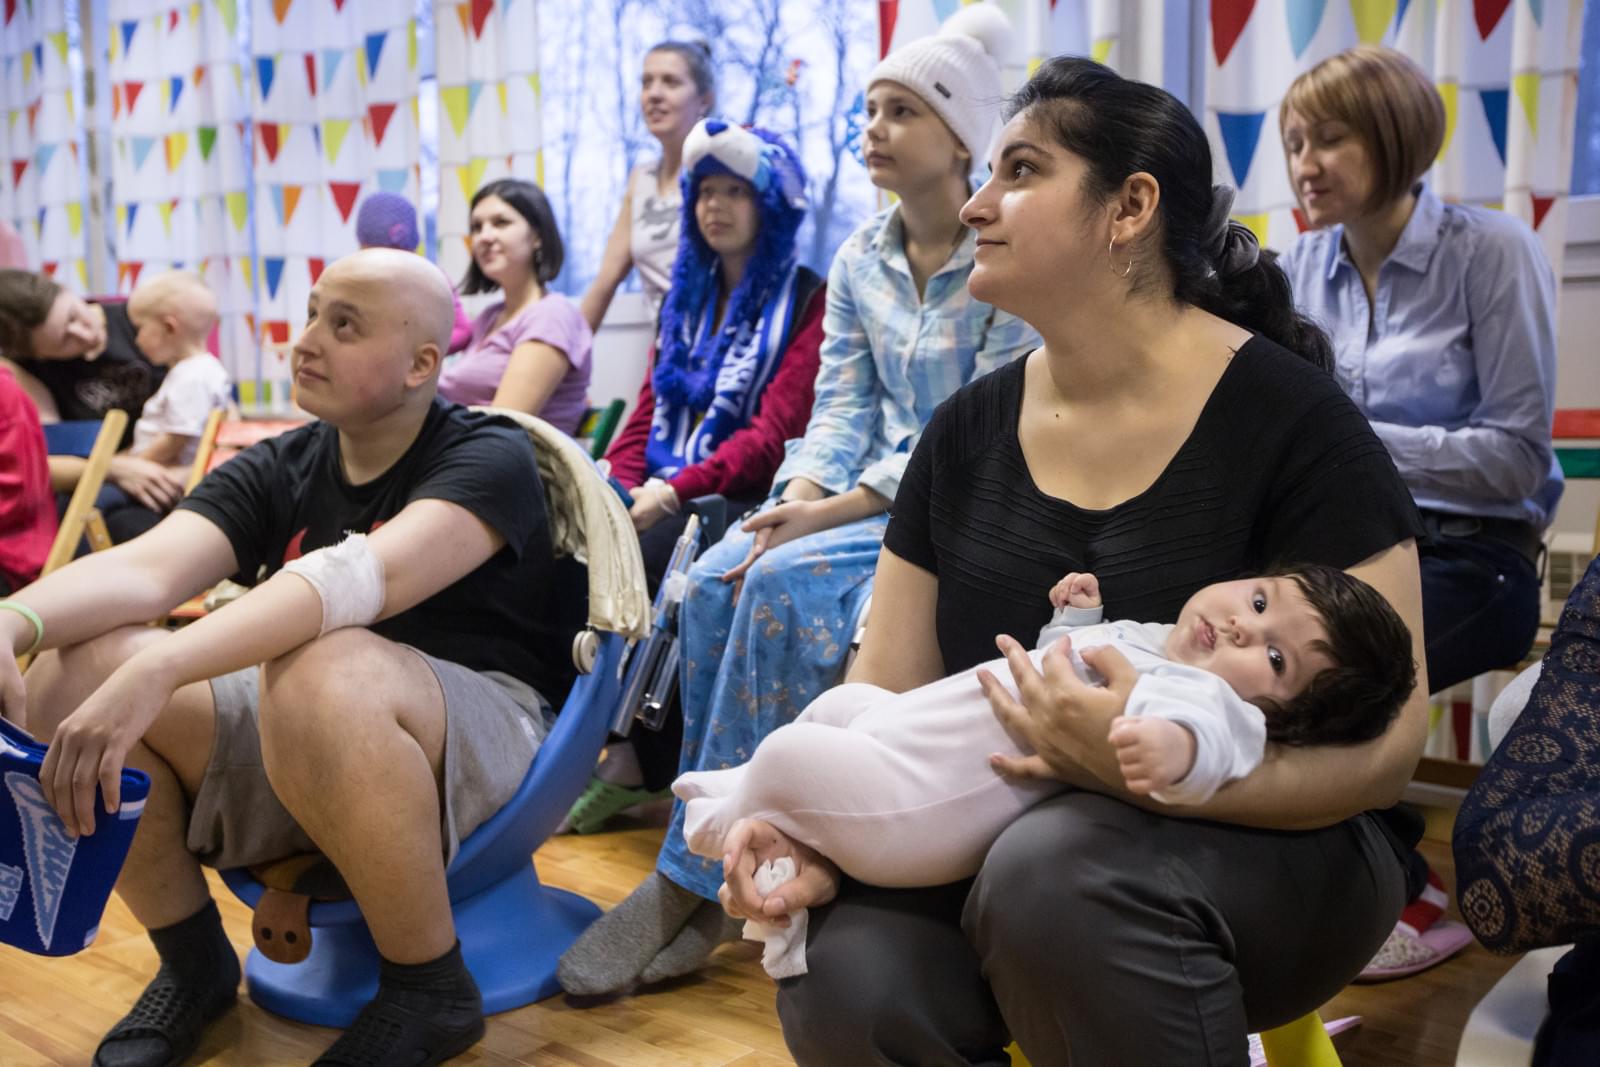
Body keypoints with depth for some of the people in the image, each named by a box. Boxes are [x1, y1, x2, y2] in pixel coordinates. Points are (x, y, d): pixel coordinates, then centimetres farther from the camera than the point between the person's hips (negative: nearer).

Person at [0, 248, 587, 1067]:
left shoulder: (486, 457, -11)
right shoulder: (275, 473, 6)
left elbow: (364, 577, -31)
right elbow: (145, 566, -11)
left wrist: (157, 671, -43)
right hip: (288, 739, 6)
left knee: (323, 679, -38)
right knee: (71, 677, -16)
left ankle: (430, 990, -16)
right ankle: (192, 963, 4)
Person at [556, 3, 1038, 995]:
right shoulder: (859, 260, 9)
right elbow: (840, 407, 6)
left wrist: (826, 515, -21)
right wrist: (795, 504, -15)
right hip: (865, 497, 6)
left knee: (784, 584, -29)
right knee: (716, 578, -20)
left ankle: (699, 876, -18)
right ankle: (722, 869, -15)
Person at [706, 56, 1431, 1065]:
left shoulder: (1292, 420, -12)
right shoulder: (968, 432, 3)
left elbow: (1384, 741, -15)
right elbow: (882, 699, 3)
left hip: (1272, 851, -3)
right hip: (1004, 843, 4)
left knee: (1056, 870, -35)